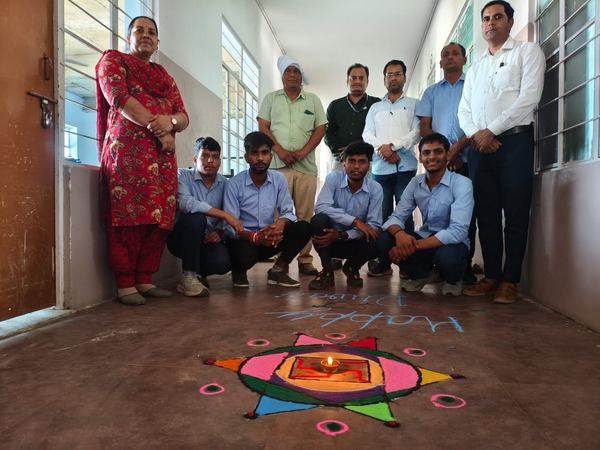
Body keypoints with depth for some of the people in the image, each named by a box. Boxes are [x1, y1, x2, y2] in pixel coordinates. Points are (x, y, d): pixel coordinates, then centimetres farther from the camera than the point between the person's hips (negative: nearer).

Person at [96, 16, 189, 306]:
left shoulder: (165, 76, 28)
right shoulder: (113, 60, 13)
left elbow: (184, 117, 16)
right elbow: (119, 98, -6)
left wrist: (170, 122, -8)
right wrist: (155, 126, -11)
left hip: (163, 155, 5)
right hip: (127, 150, -5)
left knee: (159, 219, -2)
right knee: (129, 218, -12)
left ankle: (144, 279, 6)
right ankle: (125, 283, -6)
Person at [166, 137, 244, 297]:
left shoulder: (224, 183, 5)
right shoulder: (183, 176, -7)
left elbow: (226, 220, 3)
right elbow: (185, 203, -28)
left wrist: (219, 231, -20)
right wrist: (225, 215, -31)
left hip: (209, 238, 3)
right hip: (182, 238, -2)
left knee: (223, 262, -28)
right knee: (196, 217, -33)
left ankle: (199, 271, 11)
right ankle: (188, 276, -20)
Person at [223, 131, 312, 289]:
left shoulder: (279, 179, -3)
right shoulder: (234, 184, -14)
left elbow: (288, 212, -3)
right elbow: (230, 226, -17)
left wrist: (281, 223, -29)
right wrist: (255, 237, -36)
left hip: (269, 238, 4)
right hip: (244, 239, -3)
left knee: (303, 228, -18)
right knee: (245, 254, -38)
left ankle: (278, 271, 0)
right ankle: (239, 271, 3)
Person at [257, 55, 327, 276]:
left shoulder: (313, 100, 16)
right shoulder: (271, 98, 14)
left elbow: (320, 129, 8)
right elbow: (263, 127, 5)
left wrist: (303, 152, -7)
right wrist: (280, 150, -10)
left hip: (306, 166, 1)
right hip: (277, 164, -1)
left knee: (305, 214, -1)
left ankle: (305, 260, 5)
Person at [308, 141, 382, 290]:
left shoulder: (375, 189, -9)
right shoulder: (333, 178, -12)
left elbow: (374, 226, -15)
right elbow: (320, 207, -27)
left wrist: (341, 235, -28)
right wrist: (355, 221, -34)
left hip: (354, 242, 1)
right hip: (329, 238, -1)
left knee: (376, 243, -30)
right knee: (318, 220, -31)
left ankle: (352, 267, 6)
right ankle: (327, 271, -10)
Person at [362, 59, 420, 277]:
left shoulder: (414, 104, 12)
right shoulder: (375, 108, 19)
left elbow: (417, 132, -2)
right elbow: (367, 135, 7)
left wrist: (392, 146, -12)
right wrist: (383, 150, -10)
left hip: (406, 167, -2)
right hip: (380, 168, 2)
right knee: (382, 215, 3)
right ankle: (383, 261, 8)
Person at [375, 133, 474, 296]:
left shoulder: (462, 183, -18)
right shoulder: (415, 182, -1)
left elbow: (458, 231, -28)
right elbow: (396, 217, -4)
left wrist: (414, 246, -34)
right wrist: (399, 234, -31)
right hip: (425, 239, 5)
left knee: (446, 256, -39)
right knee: (384, 241, -19)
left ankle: (453, 280, 1)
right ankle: (425, 274, 7)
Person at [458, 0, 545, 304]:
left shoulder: (527, 52, 7)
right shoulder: (475, 68, 23)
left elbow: (529, 97, -8)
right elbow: (464, 110, 14)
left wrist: (491, 130, -12)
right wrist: (475, 134, -7)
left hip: (515, 142, -5)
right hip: (481, 147, 5)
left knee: (515, 213, -3)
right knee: (486, 213, 4)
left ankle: (510, 281, 3)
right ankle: (491, 276, 12)